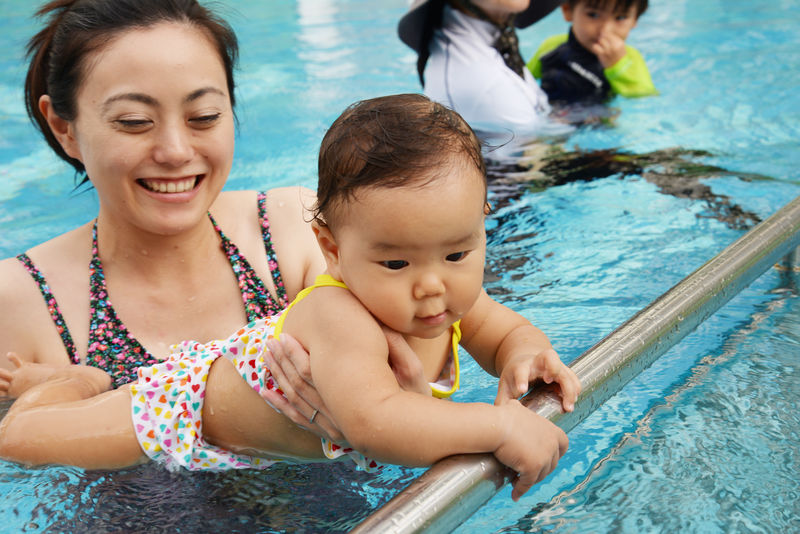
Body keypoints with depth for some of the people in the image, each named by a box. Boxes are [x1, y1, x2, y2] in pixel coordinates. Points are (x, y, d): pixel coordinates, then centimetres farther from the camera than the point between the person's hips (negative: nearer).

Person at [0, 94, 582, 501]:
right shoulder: (339, 317, -45)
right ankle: (89, 382, 32)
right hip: (193, 401, -6)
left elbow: (507, 328, -2)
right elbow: (375, 421, -59)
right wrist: (500, 424, -54)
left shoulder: (451, 296, -21)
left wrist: (523, 353, -26)